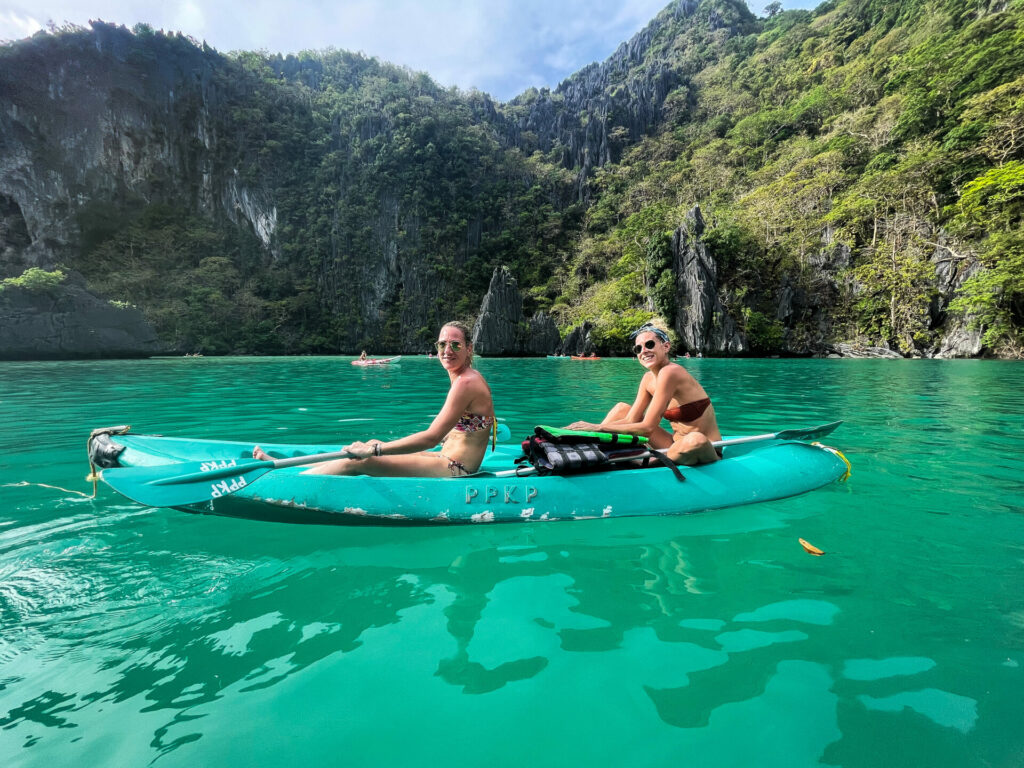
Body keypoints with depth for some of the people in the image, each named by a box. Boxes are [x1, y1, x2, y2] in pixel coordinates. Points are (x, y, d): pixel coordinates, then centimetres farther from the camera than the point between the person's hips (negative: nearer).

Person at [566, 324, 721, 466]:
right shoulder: (649, 378, 2)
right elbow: (631, 420, -2)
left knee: (695, 440, -42)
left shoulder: (670, 372, -22)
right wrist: (592, 428, -16)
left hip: (705, 450, -8)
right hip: (677, 443, 8)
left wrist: (599, 427, -22)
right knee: (622, 408, 8)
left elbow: (647, 428, -25)